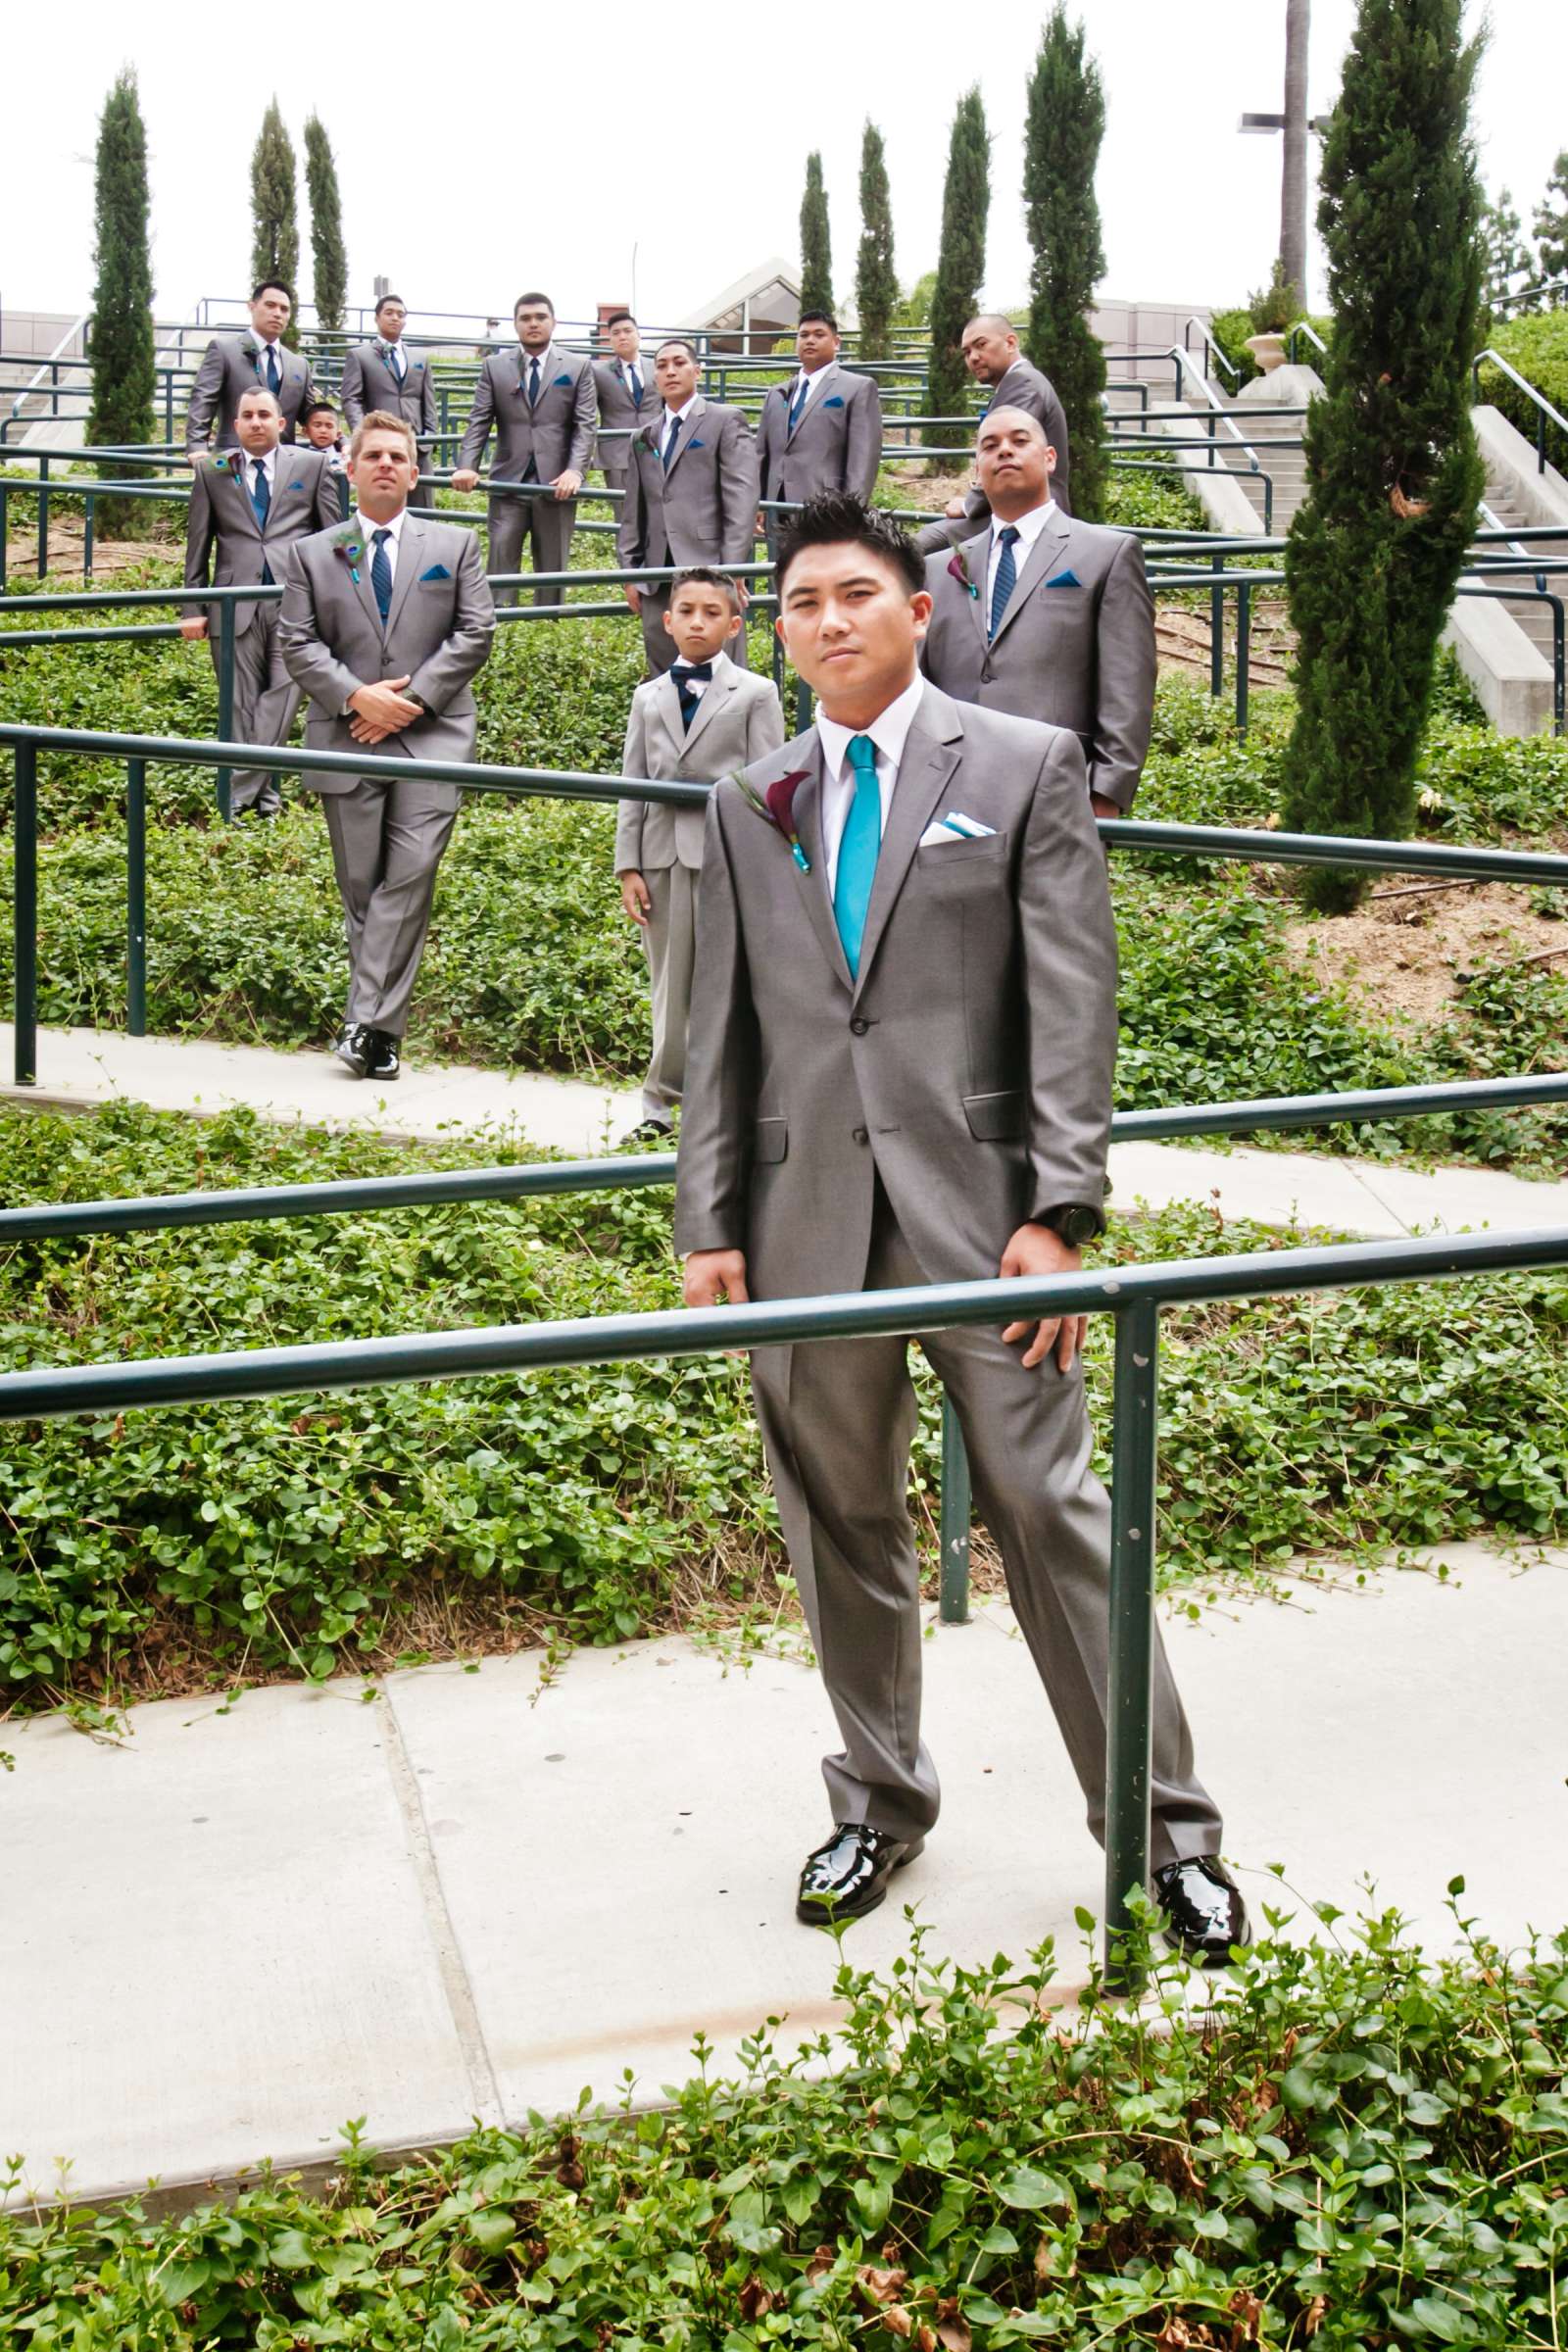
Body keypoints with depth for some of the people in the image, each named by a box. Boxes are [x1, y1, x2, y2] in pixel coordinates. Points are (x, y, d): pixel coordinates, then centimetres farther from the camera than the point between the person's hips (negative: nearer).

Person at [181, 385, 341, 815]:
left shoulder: (312, 465, 10)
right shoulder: (211, 471, 12)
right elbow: (198, 544, 12)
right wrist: (193, 609, 6)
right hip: (236, 602, 1)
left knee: (282, 695, -12)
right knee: (242, 705, 1)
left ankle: (240, 791, -9)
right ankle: (263, 797, 8)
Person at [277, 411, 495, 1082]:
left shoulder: (455, 545, 11)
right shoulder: (310, 553, 12)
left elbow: (475, 633, 3)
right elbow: (297, 644, 5)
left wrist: (411, 697, -8)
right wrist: (357, 697, -10)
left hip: (432, 735, -1)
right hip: (346, 737, 1)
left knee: (409, 877, -13)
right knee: (360, 885, 4)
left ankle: (368, 1021, -12)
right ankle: (382, 1030, 13)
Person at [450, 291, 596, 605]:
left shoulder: (578, 367, 6)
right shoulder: (494, 366, 9)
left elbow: (586, 424, -2)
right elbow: (478, 422, 3)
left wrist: (575, 471, -18)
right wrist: (467, 467, -13)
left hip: (556, 483, -1)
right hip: (508, 482, 1)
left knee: (552, 568, 6)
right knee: (501, 564, -6)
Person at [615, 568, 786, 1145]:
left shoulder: (755, 693, 3)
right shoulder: (648, 697, 14)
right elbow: (632, 788, 12)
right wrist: (628, 867, 4)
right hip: (663, 857, 4)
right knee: (670, 989, 10)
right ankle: (661, 1106, 17)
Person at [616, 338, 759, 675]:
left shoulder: (726, 422, 3)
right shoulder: (643, 438, 20)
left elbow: (741, 498, -6)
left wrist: (733, 568, -14)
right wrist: (629, 571, 11)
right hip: (658, 579, 5)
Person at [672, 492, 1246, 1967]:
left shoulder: (1025, 767, 3)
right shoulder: (748, 806, 14)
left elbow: (1072, 1005, -3)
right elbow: (721, 1031, 13)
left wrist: (1057, 1213, -11)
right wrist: (709, 1226, 6)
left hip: (974, 1206, -3)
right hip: (808, 1222, 4)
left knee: (1050, 1512, -2)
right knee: (842, 1527, 12)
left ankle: (1165, 1829, 11)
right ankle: (879, 1805, 30)